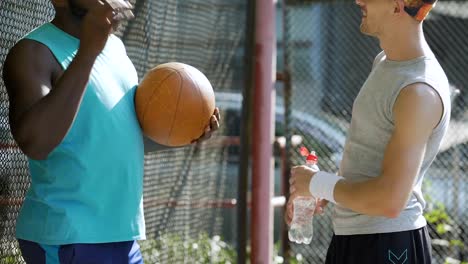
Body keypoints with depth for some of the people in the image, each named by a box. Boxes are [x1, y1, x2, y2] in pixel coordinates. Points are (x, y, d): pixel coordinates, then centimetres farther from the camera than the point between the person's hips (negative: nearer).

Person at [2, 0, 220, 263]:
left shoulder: (115, 46, 12)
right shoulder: (34, 52, -12)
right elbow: (34, 143, -29)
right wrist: (87, 51, -31)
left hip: (122, 235, 8)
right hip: (66, 239, -8)